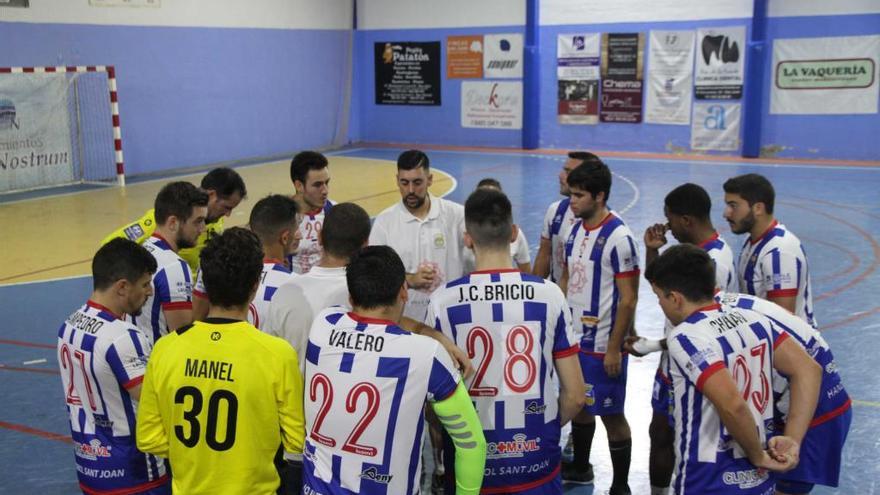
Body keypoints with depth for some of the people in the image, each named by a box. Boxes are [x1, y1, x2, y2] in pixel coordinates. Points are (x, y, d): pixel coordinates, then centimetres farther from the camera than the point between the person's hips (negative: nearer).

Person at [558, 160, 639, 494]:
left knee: (611, 415, 4)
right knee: (578, 405, 20)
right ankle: (580, 468, 39)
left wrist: (614, 348, -17)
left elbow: (628, 299, -17)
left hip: (602, 344, -7)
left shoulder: (618, 238, -18)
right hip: (573, 338, 7)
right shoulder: (575, 229, 5)